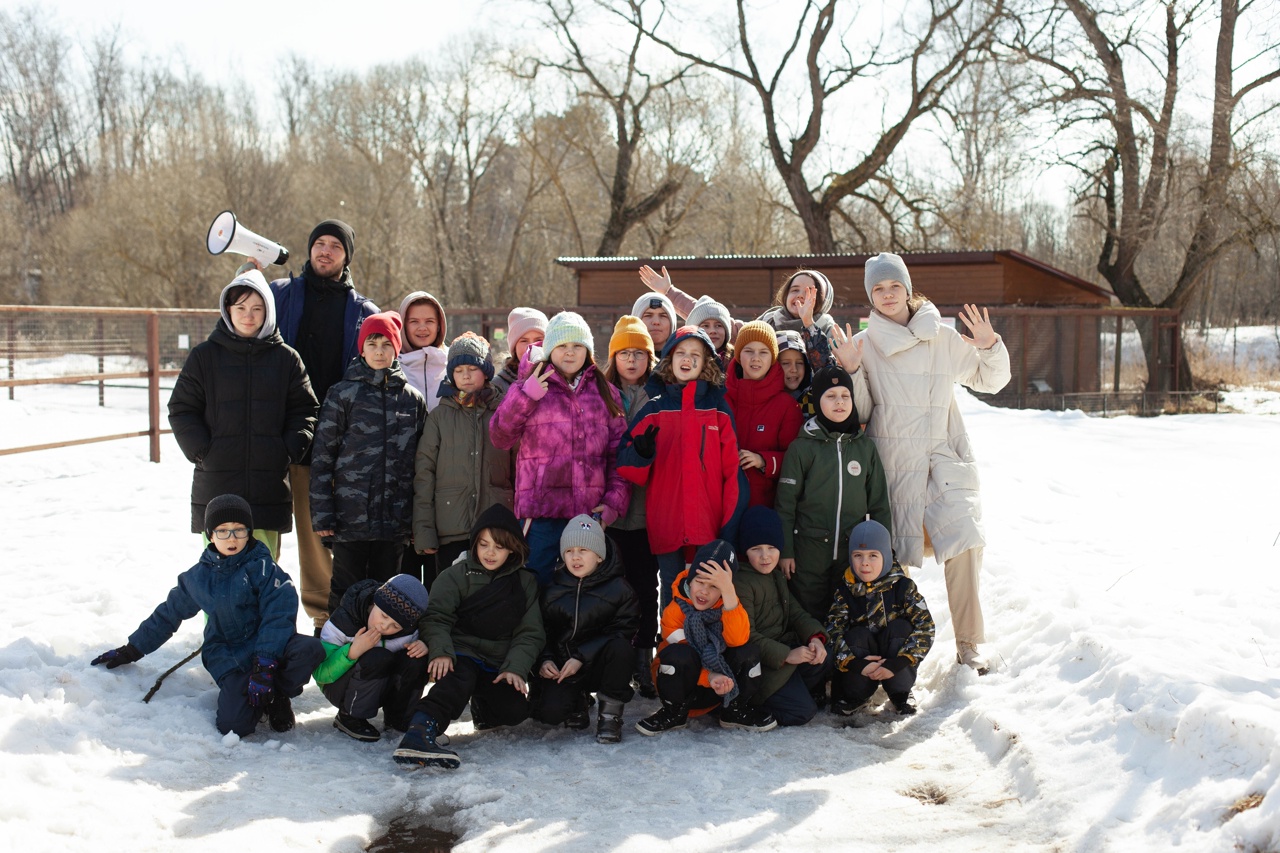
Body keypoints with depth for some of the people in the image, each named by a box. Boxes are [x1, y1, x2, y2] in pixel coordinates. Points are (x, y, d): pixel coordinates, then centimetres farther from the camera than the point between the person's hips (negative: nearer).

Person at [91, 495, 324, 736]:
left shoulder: (263, 568, -6)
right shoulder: (198, 577, 4)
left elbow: (278, 617, -14)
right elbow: (168, 614, 19)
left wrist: (264, 666, -24)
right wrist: (130, 651, 23)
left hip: (268, 646, -1)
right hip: (227, 658, 1)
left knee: (310, 649, -34)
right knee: (233, 725, -27)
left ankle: (278, 696, -5)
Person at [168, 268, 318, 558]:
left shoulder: (286, 358, 8)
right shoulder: (204, 356, 6)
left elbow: (304, 410, 9)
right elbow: (181, 409, 7)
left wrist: (290, 451, -5)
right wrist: (201, 451, -5)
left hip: (269, 486, 1)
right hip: (217, 485, 0)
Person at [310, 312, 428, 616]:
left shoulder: (413, 398, 8)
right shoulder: (342, 394, 1)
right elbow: (322, 456, 0)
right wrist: (322, 513, -6)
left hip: (394, 519, 2)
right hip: (350, 516, -2)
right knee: (347, 591, 3)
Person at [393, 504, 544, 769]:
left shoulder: (525, 583, 11)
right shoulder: (456, 576, 4)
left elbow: (530, 632, 6)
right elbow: (435, 618, -5)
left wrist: (515, 667, -11)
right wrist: (440, 651, -25)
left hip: (500, 664, 3)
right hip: (462, 653, -3)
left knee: (515, 710, -20)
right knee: (458, 681, -36)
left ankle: (481, 703, 12)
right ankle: (421, 730, -57)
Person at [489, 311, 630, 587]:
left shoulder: (606, 393, 13)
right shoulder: (530, 387, 7)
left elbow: (618, 453, 10)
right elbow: (500, 438, -3)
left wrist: (615, 501, -1)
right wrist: (524, 397, -15)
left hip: (591, 513, 2)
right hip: (542, 512, -2)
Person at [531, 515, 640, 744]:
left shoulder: (618, 588, -4)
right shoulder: (553, 590, 7)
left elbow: (622, 632, -11)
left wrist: (581, 658, -19)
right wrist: (544, 660, -11)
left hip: (598, 664, -2)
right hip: (560, 668, 2)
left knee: (620, 647, -35)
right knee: (549, 712, -26)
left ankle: (610, 713, -14)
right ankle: (577, 700, 13)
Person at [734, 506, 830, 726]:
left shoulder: (778, 579, 15)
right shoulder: (740, 583, -16)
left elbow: (796, 613, 9)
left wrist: (815, 637, -12)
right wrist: (785, 655, -24)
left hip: (785, 648, 9)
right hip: (760, 664, -9)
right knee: (802, 711, -19)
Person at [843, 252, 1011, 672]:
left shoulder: (942, 338, 7)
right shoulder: (864, 344, 5)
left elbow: (990, 382, 16)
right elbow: (860, 411, 4)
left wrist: (991, 348, -2)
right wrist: (851, 372, -11)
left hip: (944, 459, 0)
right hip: (893, 461, 0)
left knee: (963, 542, -14)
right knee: (895, 556, -1)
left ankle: (968, 642, -2)